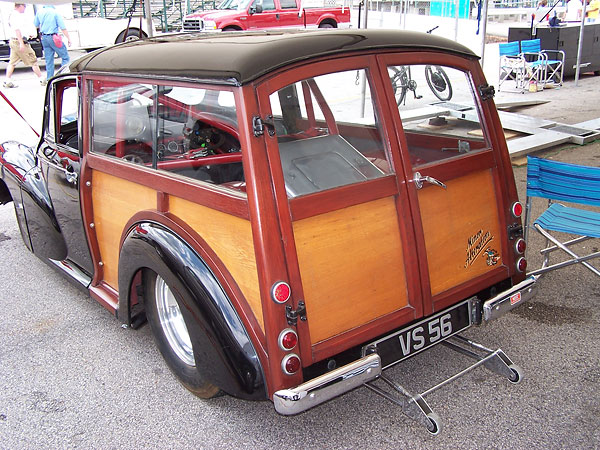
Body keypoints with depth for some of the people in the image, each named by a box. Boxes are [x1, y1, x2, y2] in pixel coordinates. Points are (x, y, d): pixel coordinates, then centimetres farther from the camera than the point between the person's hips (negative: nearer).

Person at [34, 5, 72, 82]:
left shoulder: (39, 12, 8)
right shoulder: (55, 12, -7)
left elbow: (36, 25, 20)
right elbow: (63, 28, -11)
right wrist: (68, 38, -7)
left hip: (44, 38, 6)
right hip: (53, 37, -6)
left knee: (48, 60, 10)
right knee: (65, 56, 0)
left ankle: (49, 78, 10)